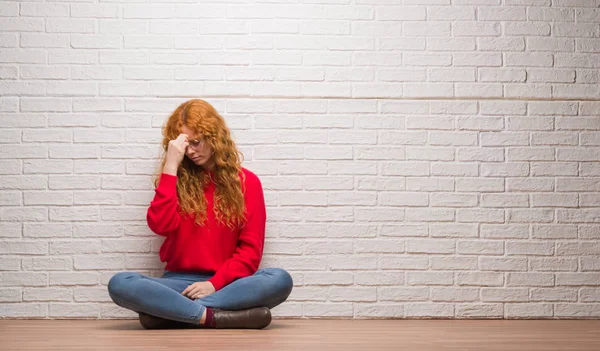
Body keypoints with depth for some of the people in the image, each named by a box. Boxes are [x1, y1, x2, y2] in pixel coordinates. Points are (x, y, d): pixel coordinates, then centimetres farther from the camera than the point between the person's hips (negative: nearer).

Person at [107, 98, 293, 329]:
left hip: (227, 283, 0)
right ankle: (214, 316, -34)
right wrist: (171, 166, -12)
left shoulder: (246, 182, 5)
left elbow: (250, 248, 1)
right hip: (180, 281, 0)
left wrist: (216, 283, -14)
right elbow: (161, 226, -11)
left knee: (280, 280, -32)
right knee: (119, 284, -29)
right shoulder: (177, 179, 7)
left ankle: (170, 312, -31)